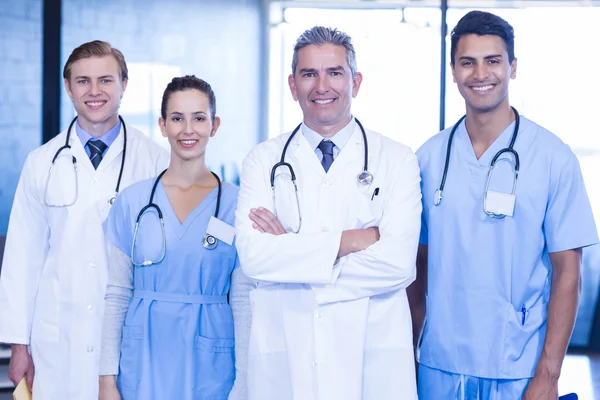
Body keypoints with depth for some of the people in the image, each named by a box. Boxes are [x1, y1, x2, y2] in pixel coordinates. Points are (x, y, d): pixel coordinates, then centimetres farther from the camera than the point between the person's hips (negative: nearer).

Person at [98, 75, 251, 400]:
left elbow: (244, 300, 1)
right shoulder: (133, 200, 2)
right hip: (144, 360, 1)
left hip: (210, 364, -1)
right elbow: (115, 295, 4)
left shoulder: (235, 203, -1)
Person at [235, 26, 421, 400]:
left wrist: (290, 251, -11)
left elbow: (398, 263, -13)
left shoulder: (397, 160, 0)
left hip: (373, 355, -1)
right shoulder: (264, 160, 4)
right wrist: (350, 240, -15)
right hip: (283, 352, 1)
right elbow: (253, 256, -10)